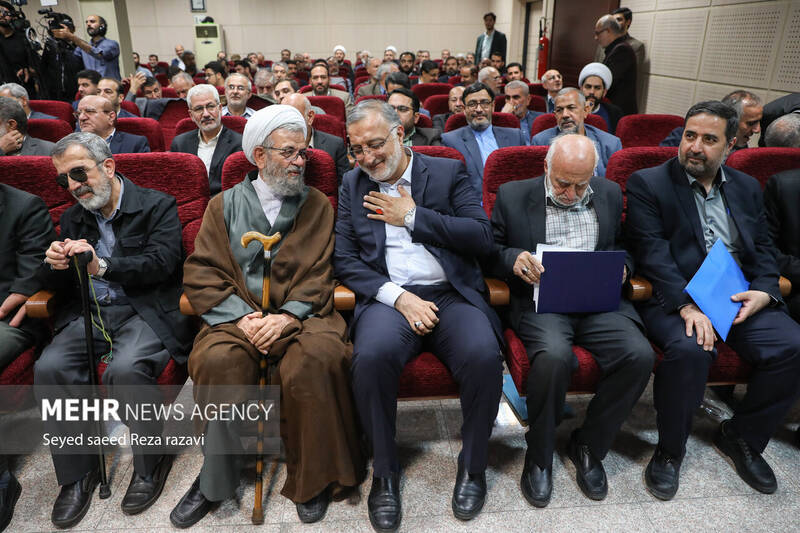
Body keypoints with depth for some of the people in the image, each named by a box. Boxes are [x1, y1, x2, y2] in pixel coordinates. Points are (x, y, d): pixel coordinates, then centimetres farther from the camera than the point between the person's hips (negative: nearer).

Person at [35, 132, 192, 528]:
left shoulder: (157, 206, 2)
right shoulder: (72, 219, 19)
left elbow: (161, 263, -12)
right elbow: (55, 285, 17)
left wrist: (102, 266, -23)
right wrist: (54, 265, -7)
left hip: (146, 311, -5)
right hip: (89, 313, 5)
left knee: (125, 369, -32)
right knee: (48, 368, -22)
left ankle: (151, 463, -6)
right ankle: (77, 472, -2)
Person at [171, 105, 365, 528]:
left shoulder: (317, 206, 14)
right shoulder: (224, 204, 14)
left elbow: (318, 275, 4)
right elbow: (201, 272, 4)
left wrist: (287, 317, -14)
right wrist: (243, 317, -12)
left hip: (296, 315, 0)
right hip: (237, 315, 1)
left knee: (321, 354, -31)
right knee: (217, 359, -30)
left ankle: (312, 478, -10)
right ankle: (216, 479, -6)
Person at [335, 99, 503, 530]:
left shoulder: (448, 172, 10)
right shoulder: (353, 185, 14)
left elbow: (482, 237, -1)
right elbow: (344, 261, 6)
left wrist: (413, 216, -5)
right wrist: (399, 297, -9)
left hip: (452, 295, 0)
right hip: (388, 297, 1)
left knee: (483, 355, -30)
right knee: (372, 355, -32)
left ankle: (473, 466, -2)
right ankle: (384, 471, -6)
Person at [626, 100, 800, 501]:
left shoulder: (747, 188, 18)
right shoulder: (648, 183, 1)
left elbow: (763, 250, 17)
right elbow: (652, 252, -10)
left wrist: (764, 291, -5)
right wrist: (687, 305, -22)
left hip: (740, 299, 5)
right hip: (674, 299, -5)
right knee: (689, 349, -34)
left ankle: (741, 436, 9)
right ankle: (670, 450, -7)